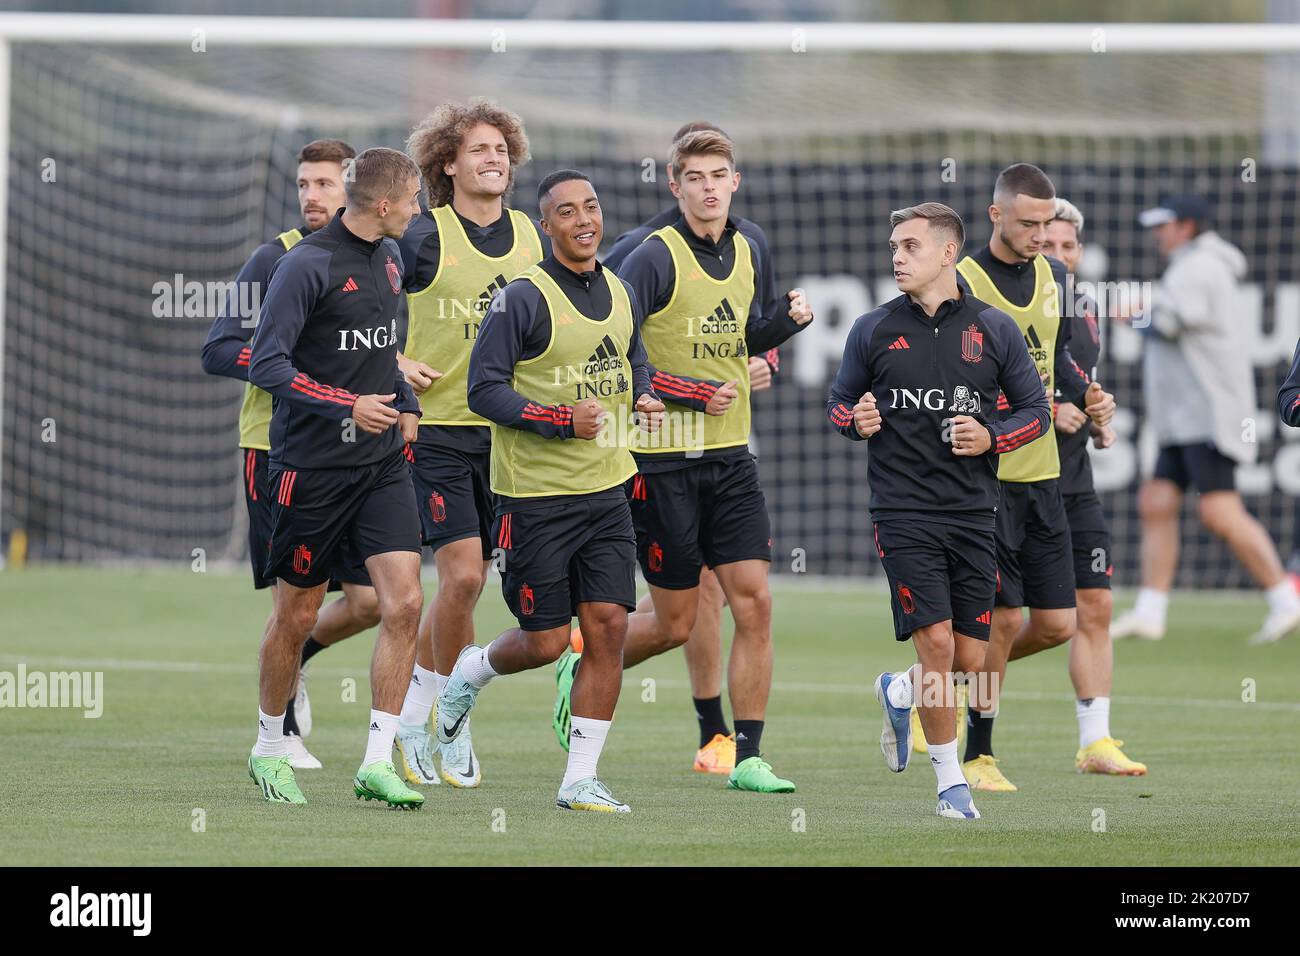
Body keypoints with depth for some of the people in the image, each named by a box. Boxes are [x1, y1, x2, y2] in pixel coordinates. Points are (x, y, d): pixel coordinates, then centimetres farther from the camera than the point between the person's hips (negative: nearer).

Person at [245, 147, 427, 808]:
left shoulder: (389, 255, 10)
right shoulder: (308, 264, -14)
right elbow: (267, 365, -17)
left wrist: (405, 403, 16)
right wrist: (347, 406, -24)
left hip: (382, 461, 6)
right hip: (313, 463, -6)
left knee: (404, 604, -9)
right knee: (296, 616, 6)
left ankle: (377, 762, -6)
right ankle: (269, 749, 26)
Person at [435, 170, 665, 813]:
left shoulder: (621, 294, 10)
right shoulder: (523, 299, -11)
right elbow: (484, 390, -13)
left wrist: (643, 399, 5)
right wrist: (561, 419, -21)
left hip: (606, 491, 6)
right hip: (535, 494, -6)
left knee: (608, 628, -3)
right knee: (546, 642, -1)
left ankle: (580, 779, 4)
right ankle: (470, 672, 33)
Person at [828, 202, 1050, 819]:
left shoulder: (994, 329, 5)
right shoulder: (873, 331, 4)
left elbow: (1034, 409, 10)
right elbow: (839, 401, 14)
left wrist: (991, 439, -8)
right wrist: (856, 421, -8)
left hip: (973, 513, 2)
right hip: (902, 510, -2)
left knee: (970, 660, 1)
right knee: (936, 641, -13)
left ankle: (899, 693, 36)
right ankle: (951, 780, 1)